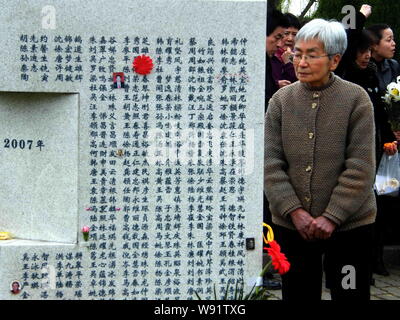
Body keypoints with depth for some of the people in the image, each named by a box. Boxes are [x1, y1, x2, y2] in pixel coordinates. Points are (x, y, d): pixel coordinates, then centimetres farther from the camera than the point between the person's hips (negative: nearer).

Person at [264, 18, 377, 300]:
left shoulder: (356, 99, -6)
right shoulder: (281, 100, 2)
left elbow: (360, 169, -10)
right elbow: (271, 164, -1)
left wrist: (331, 217, -14)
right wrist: (295, 211, -11)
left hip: (349, 225, -2)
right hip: (291, 224, 3)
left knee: (349, 293, 5)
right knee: (298, 294, 12)